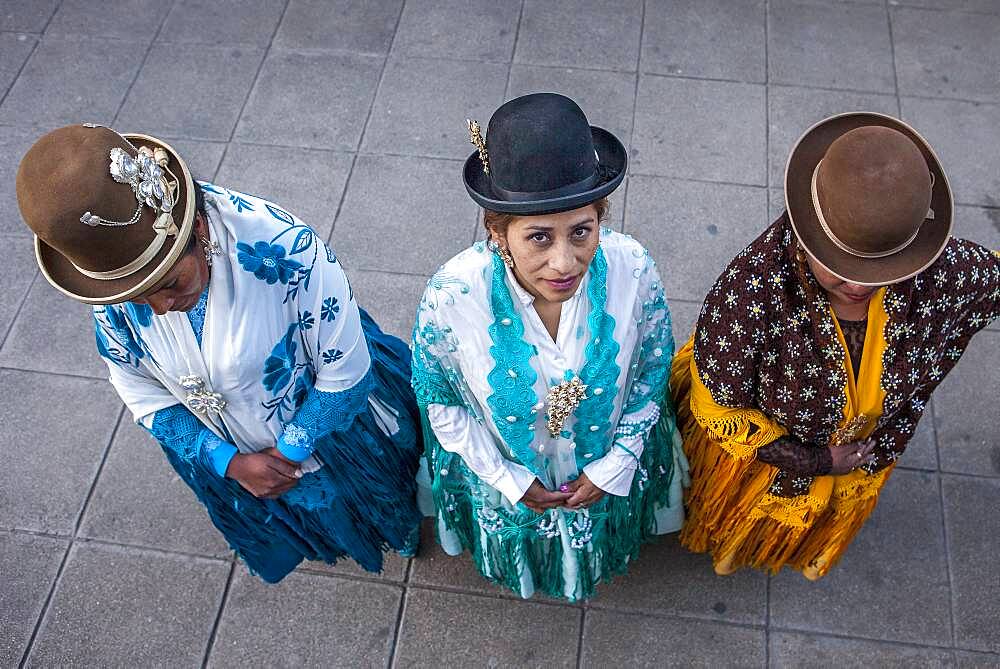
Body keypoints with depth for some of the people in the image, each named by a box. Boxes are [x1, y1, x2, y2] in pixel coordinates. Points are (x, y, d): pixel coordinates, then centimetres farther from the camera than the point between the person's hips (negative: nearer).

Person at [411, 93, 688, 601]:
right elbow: (437, 398, -15)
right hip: (504, 472, -1)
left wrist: (615, 465, -9)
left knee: (599, 534, 35)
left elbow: (652, 373, -11)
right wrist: (507, 477, -11)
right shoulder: (451, 296, -36)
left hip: (605, 468, 2)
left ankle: (595, 560, 72)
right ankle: (517, 569, 70)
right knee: (517, 536, 33)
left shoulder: (632, 270, -33)